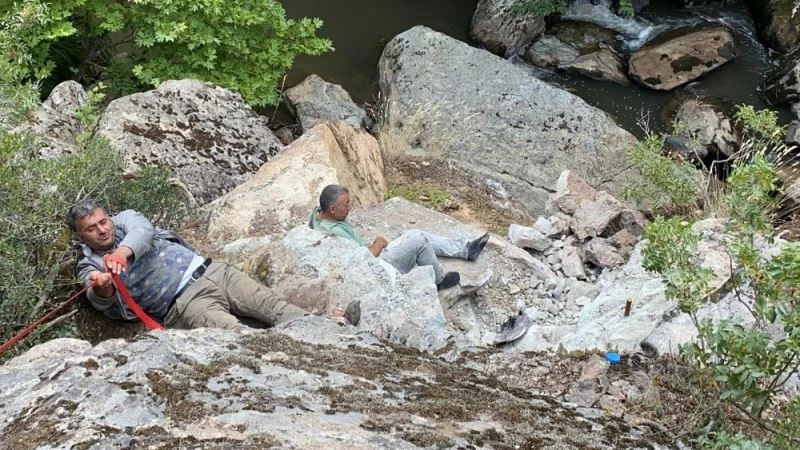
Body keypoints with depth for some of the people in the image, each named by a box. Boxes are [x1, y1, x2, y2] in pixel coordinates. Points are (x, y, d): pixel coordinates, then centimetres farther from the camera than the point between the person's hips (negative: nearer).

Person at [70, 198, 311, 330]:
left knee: (276, 308, -11)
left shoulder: (125, 218, 14)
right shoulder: (90, 267, 6)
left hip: (209, 271, 4)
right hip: (184, 303, -4)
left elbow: (143, 231, -11)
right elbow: (101, 301, -16)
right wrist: (102, 289, -43)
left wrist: (123, 251, -34)